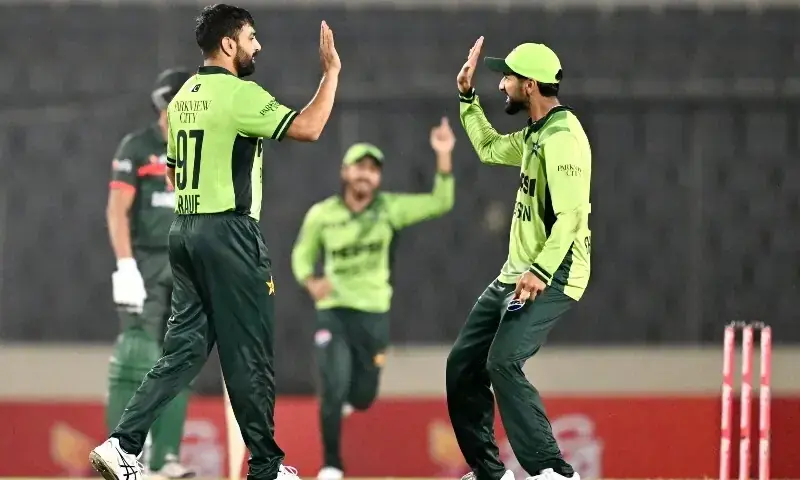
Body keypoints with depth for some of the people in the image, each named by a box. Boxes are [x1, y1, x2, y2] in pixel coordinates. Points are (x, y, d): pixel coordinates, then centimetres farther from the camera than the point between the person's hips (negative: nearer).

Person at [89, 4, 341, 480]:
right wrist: (332, 70, -11)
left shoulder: (184, 96, 13)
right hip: (229, 233, -8)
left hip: (185, 230, 8)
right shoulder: (239, 94, -13)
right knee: (250, 354, 1)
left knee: (184, 348, 8)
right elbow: (308, 128, -20)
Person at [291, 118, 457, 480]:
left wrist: (444, 157, -25)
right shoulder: (321, 215, -5)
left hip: (373, 314, 2)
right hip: (333, 312, -2)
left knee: (362, 397, 9)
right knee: (333, 390, -15)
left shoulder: (389, 208, -5)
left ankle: (342, 396, 47)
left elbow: (440, 203, -13)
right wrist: (310, 282, -11)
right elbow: (302, 254, 10)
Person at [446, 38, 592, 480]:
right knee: (463, 363, 11)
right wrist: (467, 97, 26)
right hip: (516, 274, 11)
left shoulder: (562, 136, -18)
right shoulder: (533, 134, 13)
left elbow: (570, 215, -27)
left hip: (551, 277, -11)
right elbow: (489, 148, 34)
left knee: (502, 364, -25)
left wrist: (541, 272, -35)